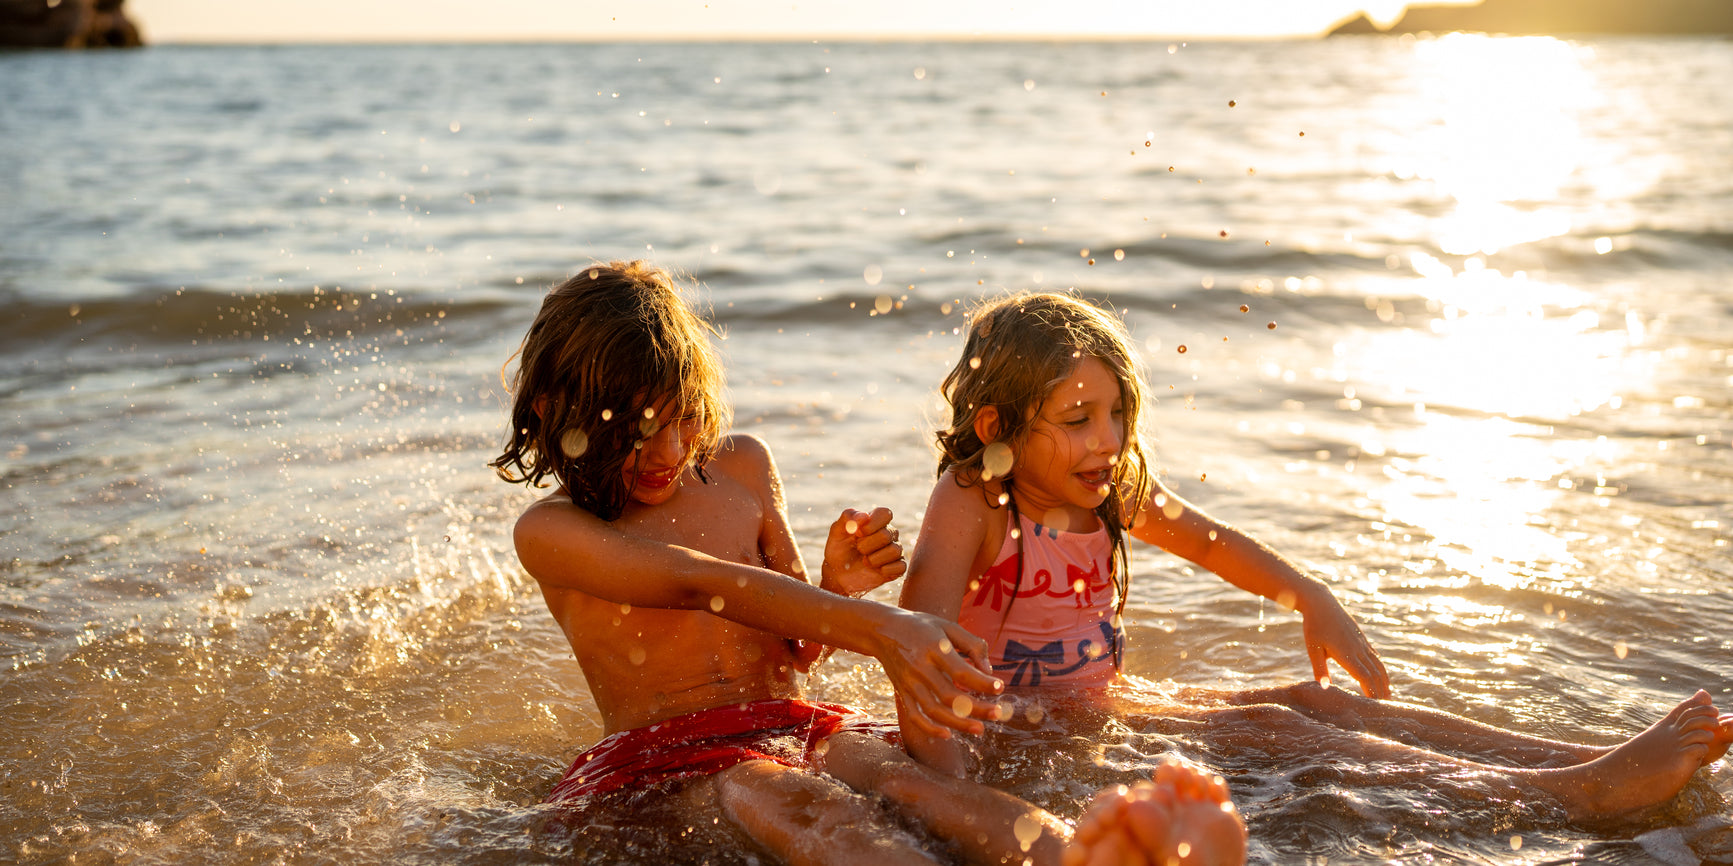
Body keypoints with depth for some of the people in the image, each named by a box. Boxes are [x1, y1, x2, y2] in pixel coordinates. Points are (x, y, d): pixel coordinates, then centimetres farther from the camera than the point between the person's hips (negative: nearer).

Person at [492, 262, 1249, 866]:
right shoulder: (549, 532, -3)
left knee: (903, 779, -33)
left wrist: (838, 588, -8)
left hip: (789, 724, 5)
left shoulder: (742, 467, 13)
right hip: (663, 756, -4)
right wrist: (877, 627, -36)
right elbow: (698, 583, -22)